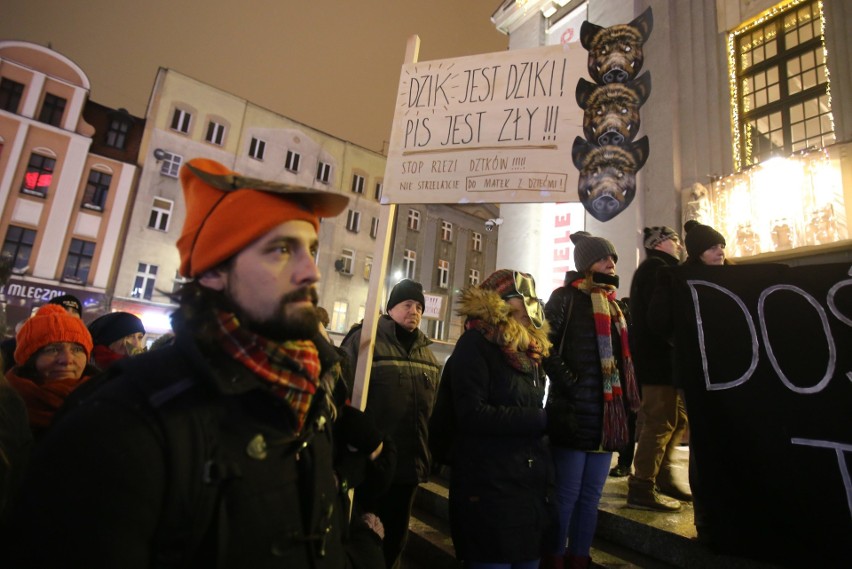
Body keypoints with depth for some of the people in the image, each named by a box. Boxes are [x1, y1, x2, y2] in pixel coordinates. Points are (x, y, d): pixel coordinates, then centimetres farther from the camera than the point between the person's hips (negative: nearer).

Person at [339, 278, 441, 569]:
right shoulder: (364, 340, -9)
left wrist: (429, 456, 14)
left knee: (395, 539, 20)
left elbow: (433, 408, 15)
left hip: (410, 465, 6)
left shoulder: (427, 353, 11)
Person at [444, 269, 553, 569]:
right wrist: (539, 419, -15)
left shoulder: (530, 350, 12)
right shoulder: (476, 343, -10)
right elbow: (472, 414, -21)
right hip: (489, 488, -7)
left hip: (532, 483, 8)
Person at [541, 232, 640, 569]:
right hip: (573, 411, -7)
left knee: (591, 494, 15)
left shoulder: (614, 305, 19)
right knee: (567, 494, 1)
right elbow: (545, 343, -14)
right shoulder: (566, 297, -5)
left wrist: (629, 396, 14)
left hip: (607, 413, 8)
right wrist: (567, 381, -18)